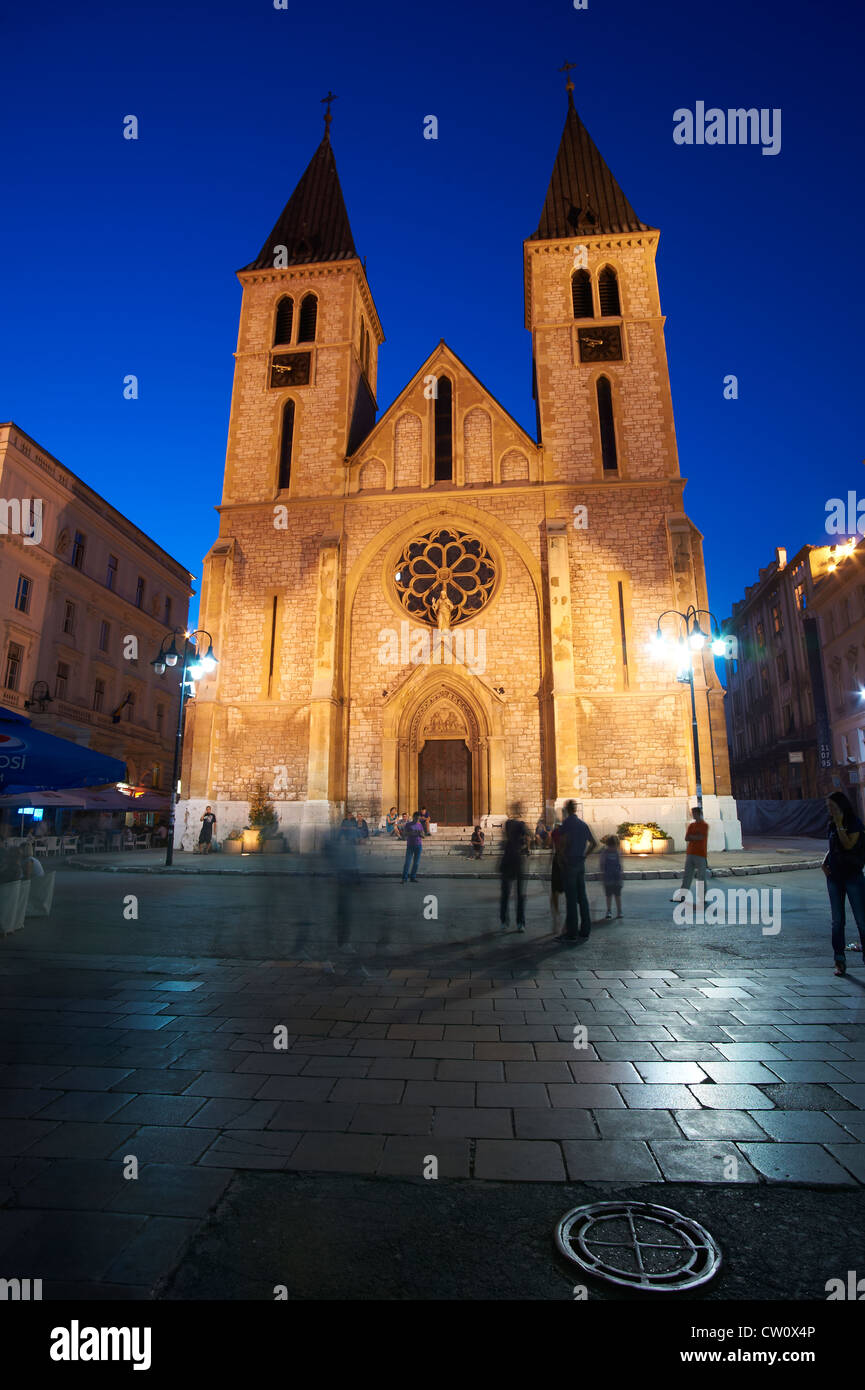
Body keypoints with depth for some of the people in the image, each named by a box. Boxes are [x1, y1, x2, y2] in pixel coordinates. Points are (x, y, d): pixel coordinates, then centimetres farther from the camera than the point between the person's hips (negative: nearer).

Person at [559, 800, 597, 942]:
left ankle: (572, 933, -3)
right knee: (582, 897, 10)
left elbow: (565, 840, -21)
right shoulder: (583, 824, 13)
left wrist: (563, 856, -9)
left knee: (571, 898, -5)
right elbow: (594, 843, 16)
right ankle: (585, 931, 13)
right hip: (581, 863, 6)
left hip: (570, 863, -6)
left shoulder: (567, 822, -8)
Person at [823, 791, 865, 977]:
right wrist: (824, 862, 2)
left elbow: (848, 845, -20)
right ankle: (840, 961, 13)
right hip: (834, 876, 6)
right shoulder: (831, 825, 10)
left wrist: (839, 824, -20)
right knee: (837, 920, 7)